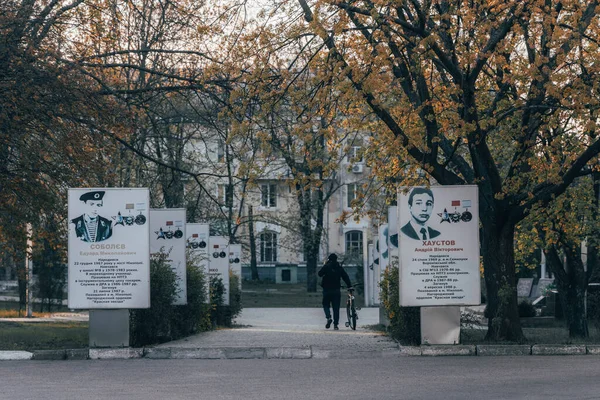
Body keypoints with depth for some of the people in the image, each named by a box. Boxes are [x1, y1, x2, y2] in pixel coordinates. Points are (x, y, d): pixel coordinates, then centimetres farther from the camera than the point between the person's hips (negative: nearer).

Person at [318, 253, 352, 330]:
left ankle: (328, 317, -14)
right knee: (336, 308, 5)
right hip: (336, 290, 2)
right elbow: (345, 277, 4)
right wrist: (349, 286, 9)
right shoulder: (339, 267, 4)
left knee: (326, 304, 13)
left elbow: (320, 274, 1)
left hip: (327, 290, -2)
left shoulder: (326, 266, -5)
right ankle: (335, 324, 1)